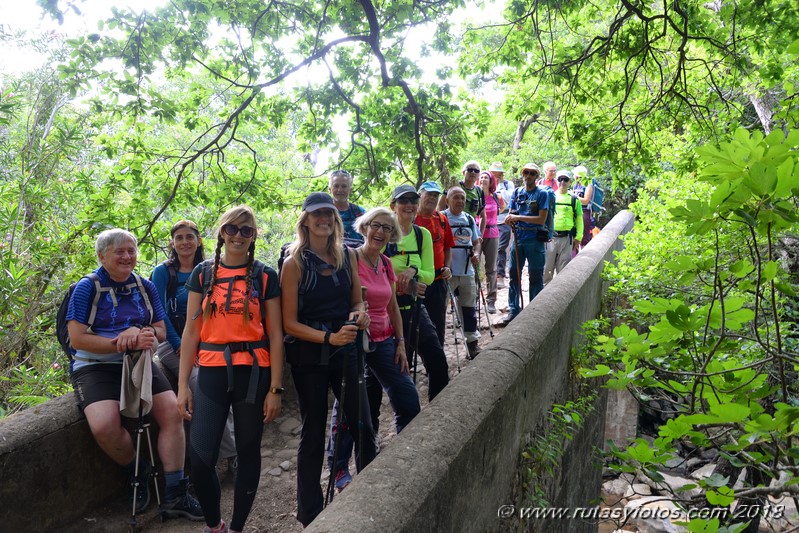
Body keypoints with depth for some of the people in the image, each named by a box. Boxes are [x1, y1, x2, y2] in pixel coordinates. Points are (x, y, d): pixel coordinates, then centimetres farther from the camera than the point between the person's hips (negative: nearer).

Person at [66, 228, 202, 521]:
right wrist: (126, 342, -21)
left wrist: (140, 332, -16)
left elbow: (161, 331, 9)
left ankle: (175, 496, -6)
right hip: (96, 367, -3)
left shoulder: (145, 287, 9)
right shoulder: (87, 288, -3)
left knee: (172, 411, -17)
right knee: (104, 425, -29)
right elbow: (77, 339, -11)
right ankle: (139, 473, 3)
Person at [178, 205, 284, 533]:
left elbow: (275, 335, 0)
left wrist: (275, 388, -5)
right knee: (200, 460, -3)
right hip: (211, 374, 1)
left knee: (248, 453, 10)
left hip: (253, 373, -1)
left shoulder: (265, 276, 1)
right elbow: (191, 331, 6)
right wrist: (183, 385, 1)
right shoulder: (203, 273, 6)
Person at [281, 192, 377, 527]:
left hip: (346, 350, 4)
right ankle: (309, 514, 24)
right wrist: (329, 338, -23)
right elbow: (290, 323, -10)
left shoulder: (348, 256, 5)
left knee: (363, 426, 6)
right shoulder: (294, 264, -8)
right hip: (309, 356, -3)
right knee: (313, 433, 7)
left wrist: (359, 313, -9)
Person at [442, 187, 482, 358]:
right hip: (448, 272, -6)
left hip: (467, 271, 6)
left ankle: (473, 343, 22)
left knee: (469, 307, 12)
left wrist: (476, 253, 0)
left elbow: (476, 241, 20)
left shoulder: (469, 219, 13)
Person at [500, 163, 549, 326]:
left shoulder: (541, 194, -3)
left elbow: (542, 219, -12)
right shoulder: (517, 193, 11)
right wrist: (510, 219, -11)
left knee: (536, 277, 3)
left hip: (535, 240, -4)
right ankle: (513, 311, 17)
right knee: (514, 274, 7)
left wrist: (518, 217, -17)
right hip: (518, 238, 4)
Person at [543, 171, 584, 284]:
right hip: (550, 237, 0)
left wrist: (578, 237, 1)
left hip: (567, 238, 0)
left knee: (563, 268, 5)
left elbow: (579, 219, 9)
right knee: (547, 267, 2)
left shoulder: (574, 199, 9)